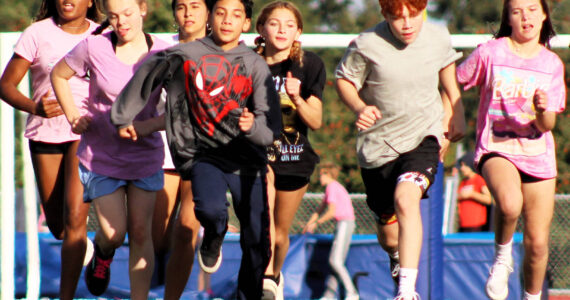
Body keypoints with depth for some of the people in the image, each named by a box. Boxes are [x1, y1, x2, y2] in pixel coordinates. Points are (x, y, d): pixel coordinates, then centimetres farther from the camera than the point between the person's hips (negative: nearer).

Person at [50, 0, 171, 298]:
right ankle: (102, 253, 36)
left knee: (140, 233, 3)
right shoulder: (94, 48, -13)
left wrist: (149, 125, -22)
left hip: (145, 154, 1)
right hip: (101, 154, -1)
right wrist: (73, 117, -4)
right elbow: (58, 75, 5)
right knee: (114, 234, -1)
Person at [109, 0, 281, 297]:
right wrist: (123, 116, 22)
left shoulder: (255, 66, -1)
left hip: (247, 160, 2)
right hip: (203, 155, -2)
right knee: (210, 209, -30)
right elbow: (145, 76, 13)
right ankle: (213, 240, 9)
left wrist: (252, 126, -28)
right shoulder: (185, 55, -3)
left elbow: (271, 128, -5)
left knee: (257, 244, 3)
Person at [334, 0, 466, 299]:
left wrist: (456, 112, 19)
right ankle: (396, 255, 51)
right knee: (388, 231, 12)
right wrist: (359, 107, -21)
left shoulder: (438, 38, -7)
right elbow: (343, 80, -2)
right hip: (378, 144, 1)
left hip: (423, 136, -1)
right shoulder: (366, 45, -16)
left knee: (406, 200, -29)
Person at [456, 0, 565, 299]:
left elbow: (548, 125, 0)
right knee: (510, 203, -36)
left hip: (538, 155, 3)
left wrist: (542, 111, -21)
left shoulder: (552, 64, 4)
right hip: (496, 149, -3)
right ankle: (502, 257, -7)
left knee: (537, 244, 1)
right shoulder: (489, 53, -4)